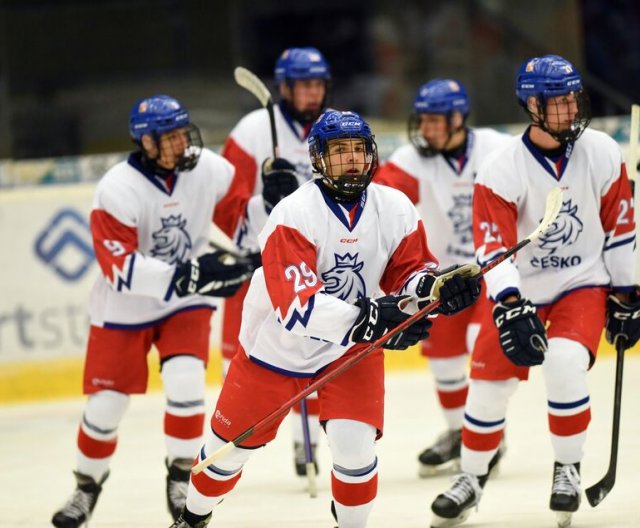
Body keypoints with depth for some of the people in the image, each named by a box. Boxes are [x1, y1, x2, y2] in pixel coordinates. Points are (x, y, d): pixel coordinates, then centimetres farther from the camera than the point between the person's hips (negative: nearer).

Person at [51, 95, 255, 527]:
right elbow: (120, 267, -29)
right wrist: (184, 275, -36)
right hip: (124, 310, -2)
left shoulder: (210, 170, -12)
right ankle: (88, 485, 27)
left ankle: (182, 476, 1)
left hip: (186, 302, 2)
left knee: (186, 379, -20)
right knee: (106, 402, 2)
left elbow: (239, 216, 5)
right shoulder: (118, 190, -24)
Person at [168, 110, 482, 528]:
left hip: (352, 347, 2)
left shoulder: (396, 210, -14)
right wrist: (367, 318, -50)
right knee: (233, 443, 12)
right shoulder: (294, 215, -28)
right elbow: (297, 304, -37)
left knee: (355, 447, -14)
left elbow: (409, 274, -6)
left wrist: (439, 286, -30)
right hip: (277, 346, -2)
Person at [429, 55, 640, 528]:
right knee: (489, 382, 2)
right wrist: (510, 308, -33)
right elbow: (494, 248, -22)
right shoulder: (501, 169, -18)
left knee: (565, 365, -24)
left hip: (582, 284, 0)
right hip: (520, 289, 0)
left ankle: (568, 469, -4)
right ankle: (472, 479, 24)